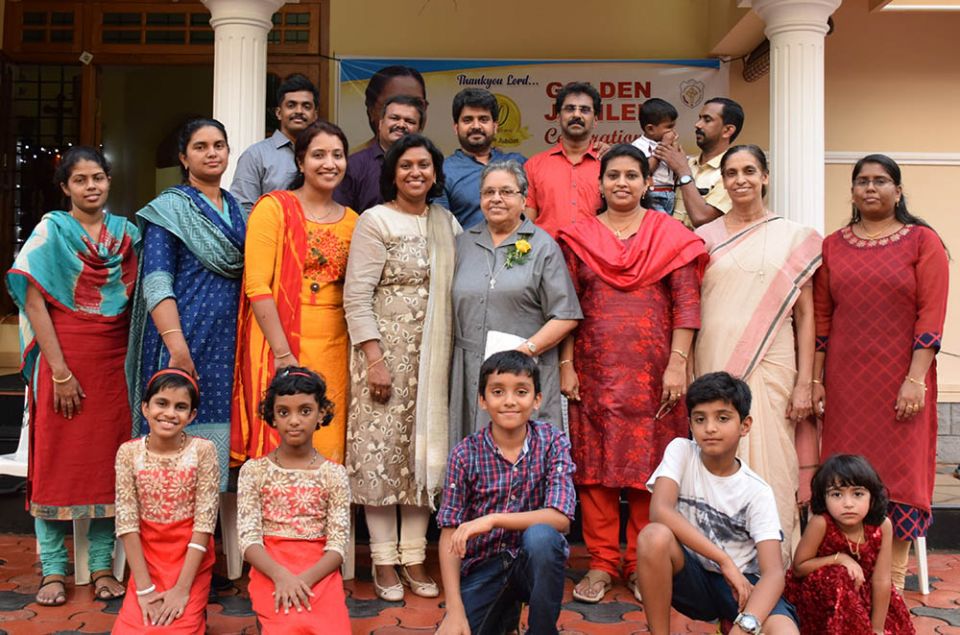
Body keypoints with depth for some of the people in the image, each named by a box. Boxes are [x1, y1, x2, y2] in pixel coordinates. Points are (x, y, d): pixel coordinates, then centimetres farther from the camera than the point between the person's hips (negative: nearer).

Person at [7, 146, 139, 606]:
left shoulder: (127, 233, 9)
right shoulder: (51, 230, -1)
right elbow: (34, 300, -8)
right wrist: (60, 371, -15)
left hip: (115, 359, 3)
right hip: (63, 356, -3)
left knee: (109, 461, 5)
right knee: (56, 461, 2)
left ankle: (102, 567, 15)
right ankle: (53, 571, 13)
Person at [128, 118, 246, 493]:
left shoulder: (237, 210, 16)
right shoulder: (170, 208, -1)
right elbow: (156, 283, -10)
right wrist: (176, 345, -22)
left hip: (231, 342, 6)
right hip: (188, 339, -5)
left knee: (221, 443, 7)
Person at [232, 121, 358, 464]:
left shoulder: (352, 220, 12)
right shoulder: (274, 207, -1)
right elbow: (257, 285, -9)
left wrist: (359, 353, 4)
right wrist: (283, 353, -15)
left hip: (334, 346, 4)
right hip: (281, 343, -4)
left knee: (329, 444, 6)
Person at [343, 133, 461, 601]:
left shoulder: (447, 224, 11)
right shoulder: (376, 221, -3)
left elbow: (455, 293, 13)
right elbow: (356, 296, -9)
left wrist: (450, 355, 4)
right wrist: (374, 359, -15)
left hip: (432, 356, 5)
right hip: (385, 350, -4)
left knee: (424, 450, 7)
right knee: (382, 450, -1)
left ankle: (414, 557, 17)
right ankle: (384, 561, 11)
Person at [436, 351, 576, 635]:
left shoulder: (552, 442, -8)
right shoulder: (465, 454, -8)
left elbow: (560, 517, -18)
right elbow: (450, 534, -7)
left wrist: (493, 519, -27)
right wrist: (455, 610, -15)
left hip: (533, 561, -1)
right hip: (482, 567, 1)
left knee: (539, 535, -33)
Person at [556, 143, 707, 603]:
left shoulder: (671, 236, 4)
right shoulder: (578, 237, 8)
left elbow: (687, 304, -1)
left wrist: (678, 364, -10)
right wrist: (566, 366, -1)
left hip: (652, 372, -1)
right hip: (594, 371, 1)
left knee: (649, 465, 4)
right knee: (594, 465, 3)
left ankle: (642, 564, 17)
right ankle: (601, 563, 14)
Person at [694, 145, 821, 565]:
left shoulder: (794, 238, 6)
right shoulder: (704, 238, 10)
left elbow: (805, 314, 4)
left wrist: (805, 383, -3)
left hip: (770, 368, -1)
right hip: (713, 367, 2)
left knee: (768, 465, -3)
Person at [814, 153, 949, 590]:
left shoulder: (922, 241, 0)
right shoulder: (833, 246, 10)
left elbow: (931, 315, -7)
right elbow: (820, 318, 10)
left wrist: (916, 380, -14)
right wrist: (815, 381, 6)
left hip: (899, 379, -3)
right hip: (845, 381, 3)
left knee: (898, 473, 3)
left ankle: (892, 583, 14)